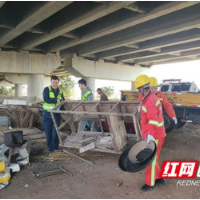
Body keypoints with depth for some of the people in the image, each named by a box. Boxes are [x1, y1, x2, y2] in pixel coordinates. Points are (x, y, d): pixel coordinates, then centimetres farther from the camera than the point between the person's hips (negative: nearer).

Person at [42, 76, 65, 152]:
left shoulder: (60, 92, 11)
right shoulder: (46, 89, -2)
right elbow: (46, 99, -17)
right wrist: (56, 100, -18)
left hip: (56, 114, 3)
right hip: (47, 113, -2)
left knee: (55, 131, 1)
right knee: (48, 131, 5)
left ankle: (55, 147, 12)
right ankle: (50, 147, 16)